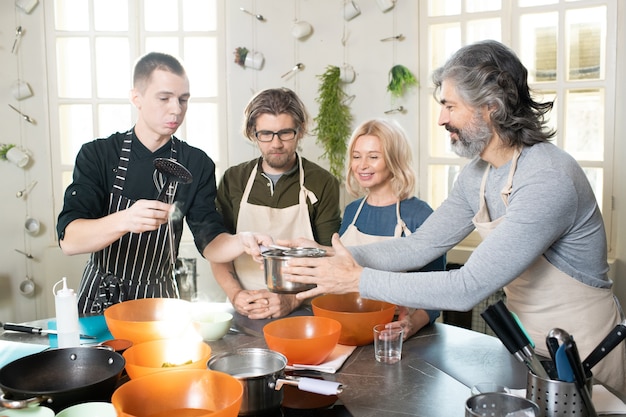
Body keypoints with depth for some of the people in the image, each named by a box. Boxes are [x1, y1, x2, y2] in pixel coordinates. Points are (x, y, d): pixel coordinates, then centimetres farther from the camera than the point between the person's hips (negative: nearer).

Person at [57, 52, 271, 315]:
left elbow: (210, 243, -4)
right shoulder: (97, 155, -6)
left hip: (159, 300, 1)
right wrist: (124, 221, -35)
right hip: (100, 300, -1)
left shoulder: (197, 165, 1)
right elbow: (68, 240, -17)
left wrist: (241, 242, -26)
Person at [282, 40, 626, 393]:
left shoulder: (548, 181, -28)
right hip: (529, 346, 7)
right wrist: (338, 258, -10)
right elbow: (419, 246, 2)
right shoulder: (477, 175, 0)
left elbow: (467, 288, -30)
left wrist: (359, 279, -27)